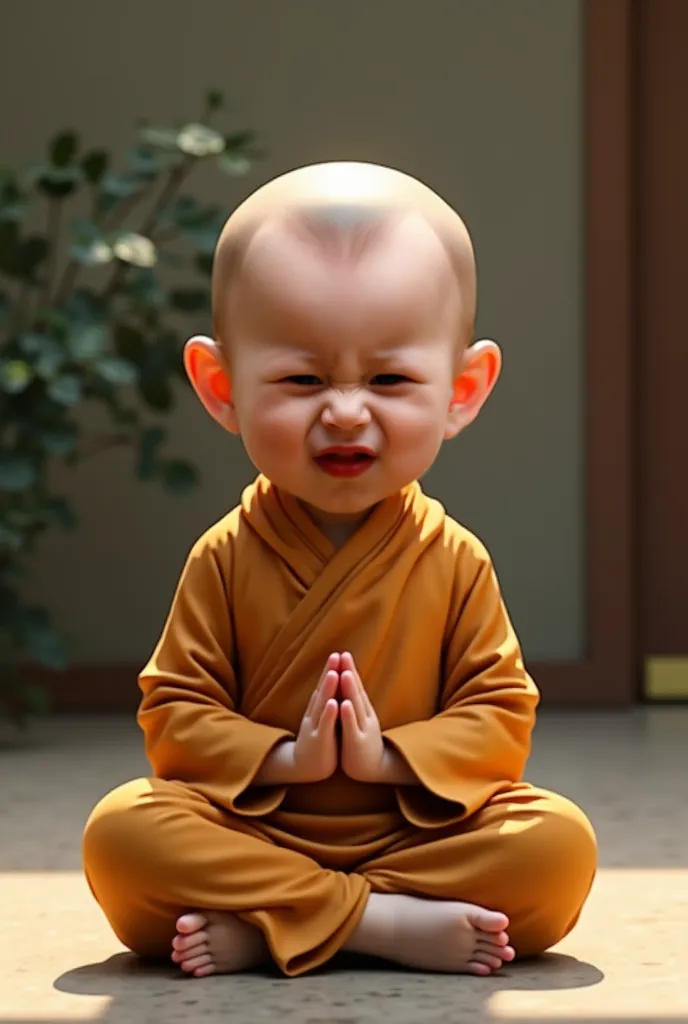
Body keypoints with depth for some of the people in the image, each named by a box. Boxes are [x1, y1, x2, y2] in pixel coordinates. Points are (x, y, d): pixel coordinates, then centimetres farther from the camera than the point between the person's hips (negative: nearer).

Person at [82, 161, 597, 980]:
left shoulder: (456, 561, 1)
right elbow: (174, 714, -2)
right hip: (249, 831, -1)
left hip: (417, 832, 1)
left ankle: (250, 927, -27)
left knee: (559, 842, -26)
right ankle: (388, 924, -30)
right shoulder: (225, 560, 0)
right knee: (121, 830, -28)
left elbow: (499, 715, -1)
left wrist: (394, 758, -19)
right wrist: (282, 759, -20)